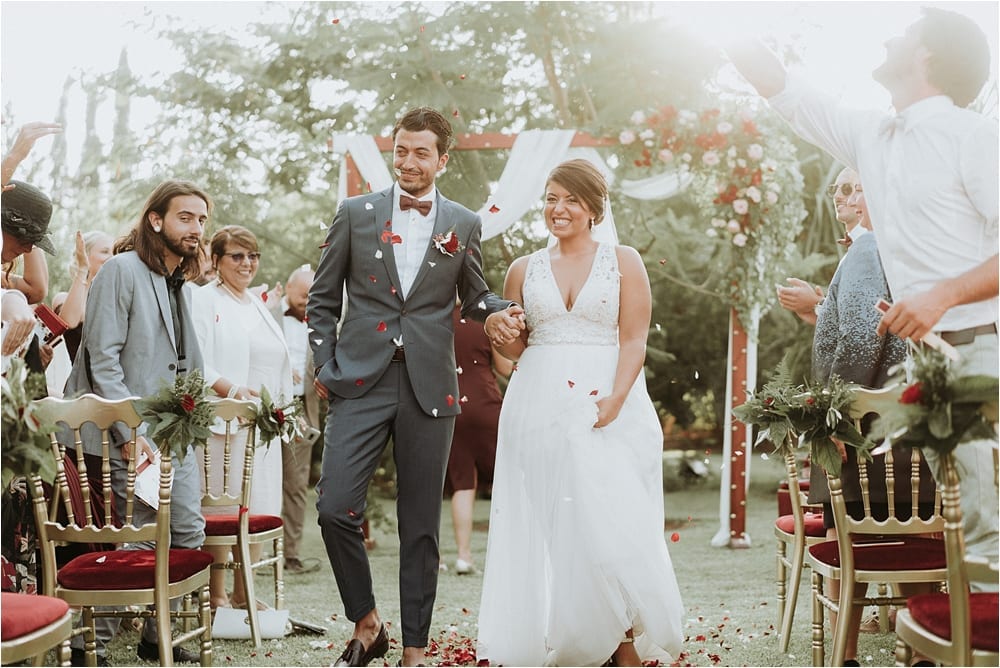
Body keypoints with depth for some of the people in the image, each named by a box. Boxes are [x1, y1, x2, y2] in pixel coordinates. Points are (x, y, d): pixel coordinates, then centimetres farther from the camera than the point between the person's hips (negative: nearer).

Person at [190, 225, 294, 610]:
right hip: (222, 421, -7)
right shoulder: (204, 299, -2)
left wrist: (280, 407, 14)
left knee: (257, 511, 8)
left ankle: (242, 593, 16)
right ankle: (216, 596, 1)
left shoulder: (258, 306, 22)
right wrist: (233, 391, -26)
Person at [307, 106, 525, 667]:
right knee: (336, 508, -11)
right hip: (361, 383, 0)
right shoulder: (356, 213, 7)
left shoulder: (464, 225, 9)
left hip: (430, 388, 0)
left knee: (421, 525, 5)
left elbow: (475, 295, 19)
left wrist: (499, 313, -4)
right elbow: (323, 299, 10)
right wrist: (326, 367, 1)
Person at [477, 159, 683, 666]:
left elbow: (633, 341, -1)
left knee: (613, 524, -8)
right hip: (539, 410, 3)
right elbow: (512, 350, 17)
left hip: (610, 406, -2)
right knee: (544, 527, 0)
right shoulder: (524, 269, 14)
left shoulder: (623, 262, 6)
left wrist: (614, 400, -15)